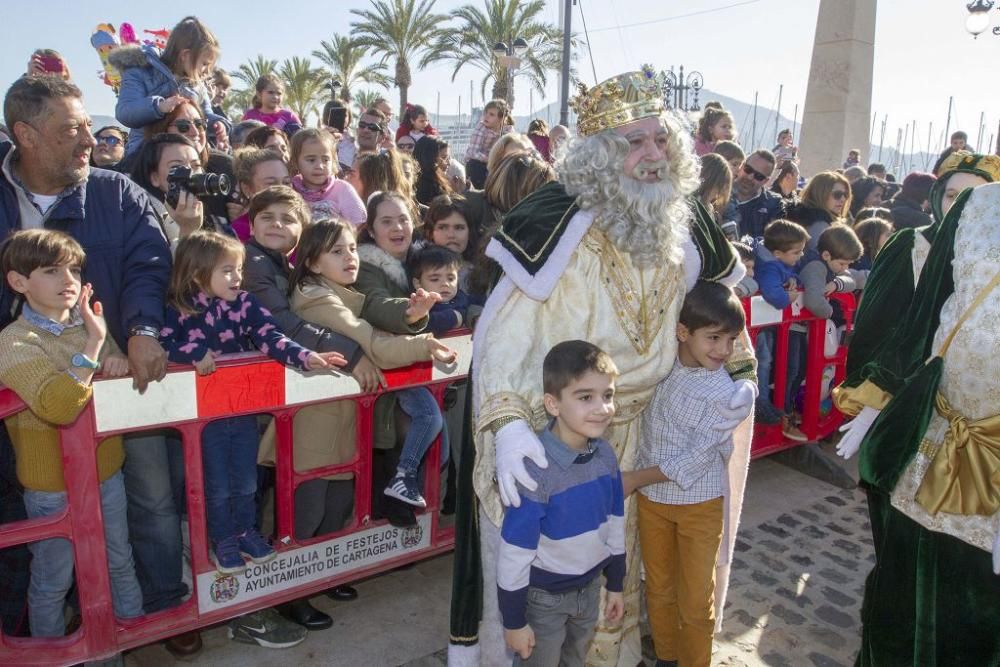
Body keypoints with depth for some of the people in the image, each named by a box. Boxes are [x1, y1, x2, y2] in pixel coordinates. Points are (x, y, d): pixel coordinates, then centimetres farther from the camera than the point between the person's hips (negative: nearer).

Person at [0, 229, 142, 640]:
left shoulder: (88, 324, 1)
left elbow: (117, 368, 18)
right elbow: (57, 407, -32)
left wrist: (121, 364, -7)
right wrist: (92, 345, -34)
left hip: (107, 472, 6)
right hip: (53, 487, -6)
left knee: (121, 563, 22)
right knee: (53, 581, 14)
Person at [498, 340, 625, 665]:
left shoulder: (605, 455, -11)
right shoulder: (536, 470, -30)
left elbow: (614, 525, 4)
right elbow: (514, 554, -23)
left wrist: (615, 585, 12)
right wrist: (514, 622, -15)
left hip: (589, 586, 6)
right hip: (543, 596, -6)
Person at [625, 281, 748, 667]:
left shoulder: (722, 394, -20)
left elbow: (694, 460, -19)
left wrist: (634, 479, -15)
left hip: (699, 504, -4)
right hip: (651, 498, 4)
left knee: (696, 600, 8)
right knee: (658, 588, 20)